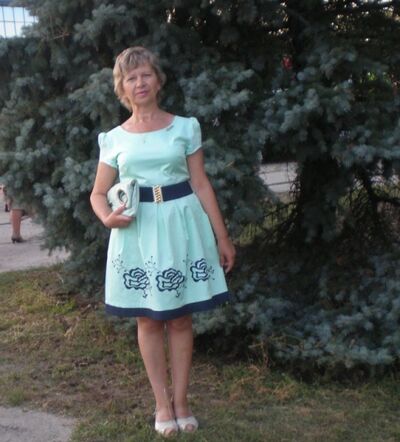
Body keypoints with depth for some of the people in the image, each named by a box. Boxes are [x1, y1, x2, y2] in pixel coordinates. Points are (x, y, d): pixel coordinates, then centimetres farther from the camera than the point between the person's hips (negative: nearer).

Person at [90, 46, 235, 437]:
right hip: (137, 231, 1)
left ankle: (180, 401, 18)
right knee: (148, 319, 5)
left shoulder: (185, 127, 2)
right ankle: (162, 404, 17)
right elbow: (99, 193, 9)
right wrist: (108, 218, -14)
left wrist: (222, 237, 1)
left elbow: (201, 185, 3)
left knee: (180, 318, 5)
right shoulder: (114, 139, 4)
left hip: (180, 225, 0)